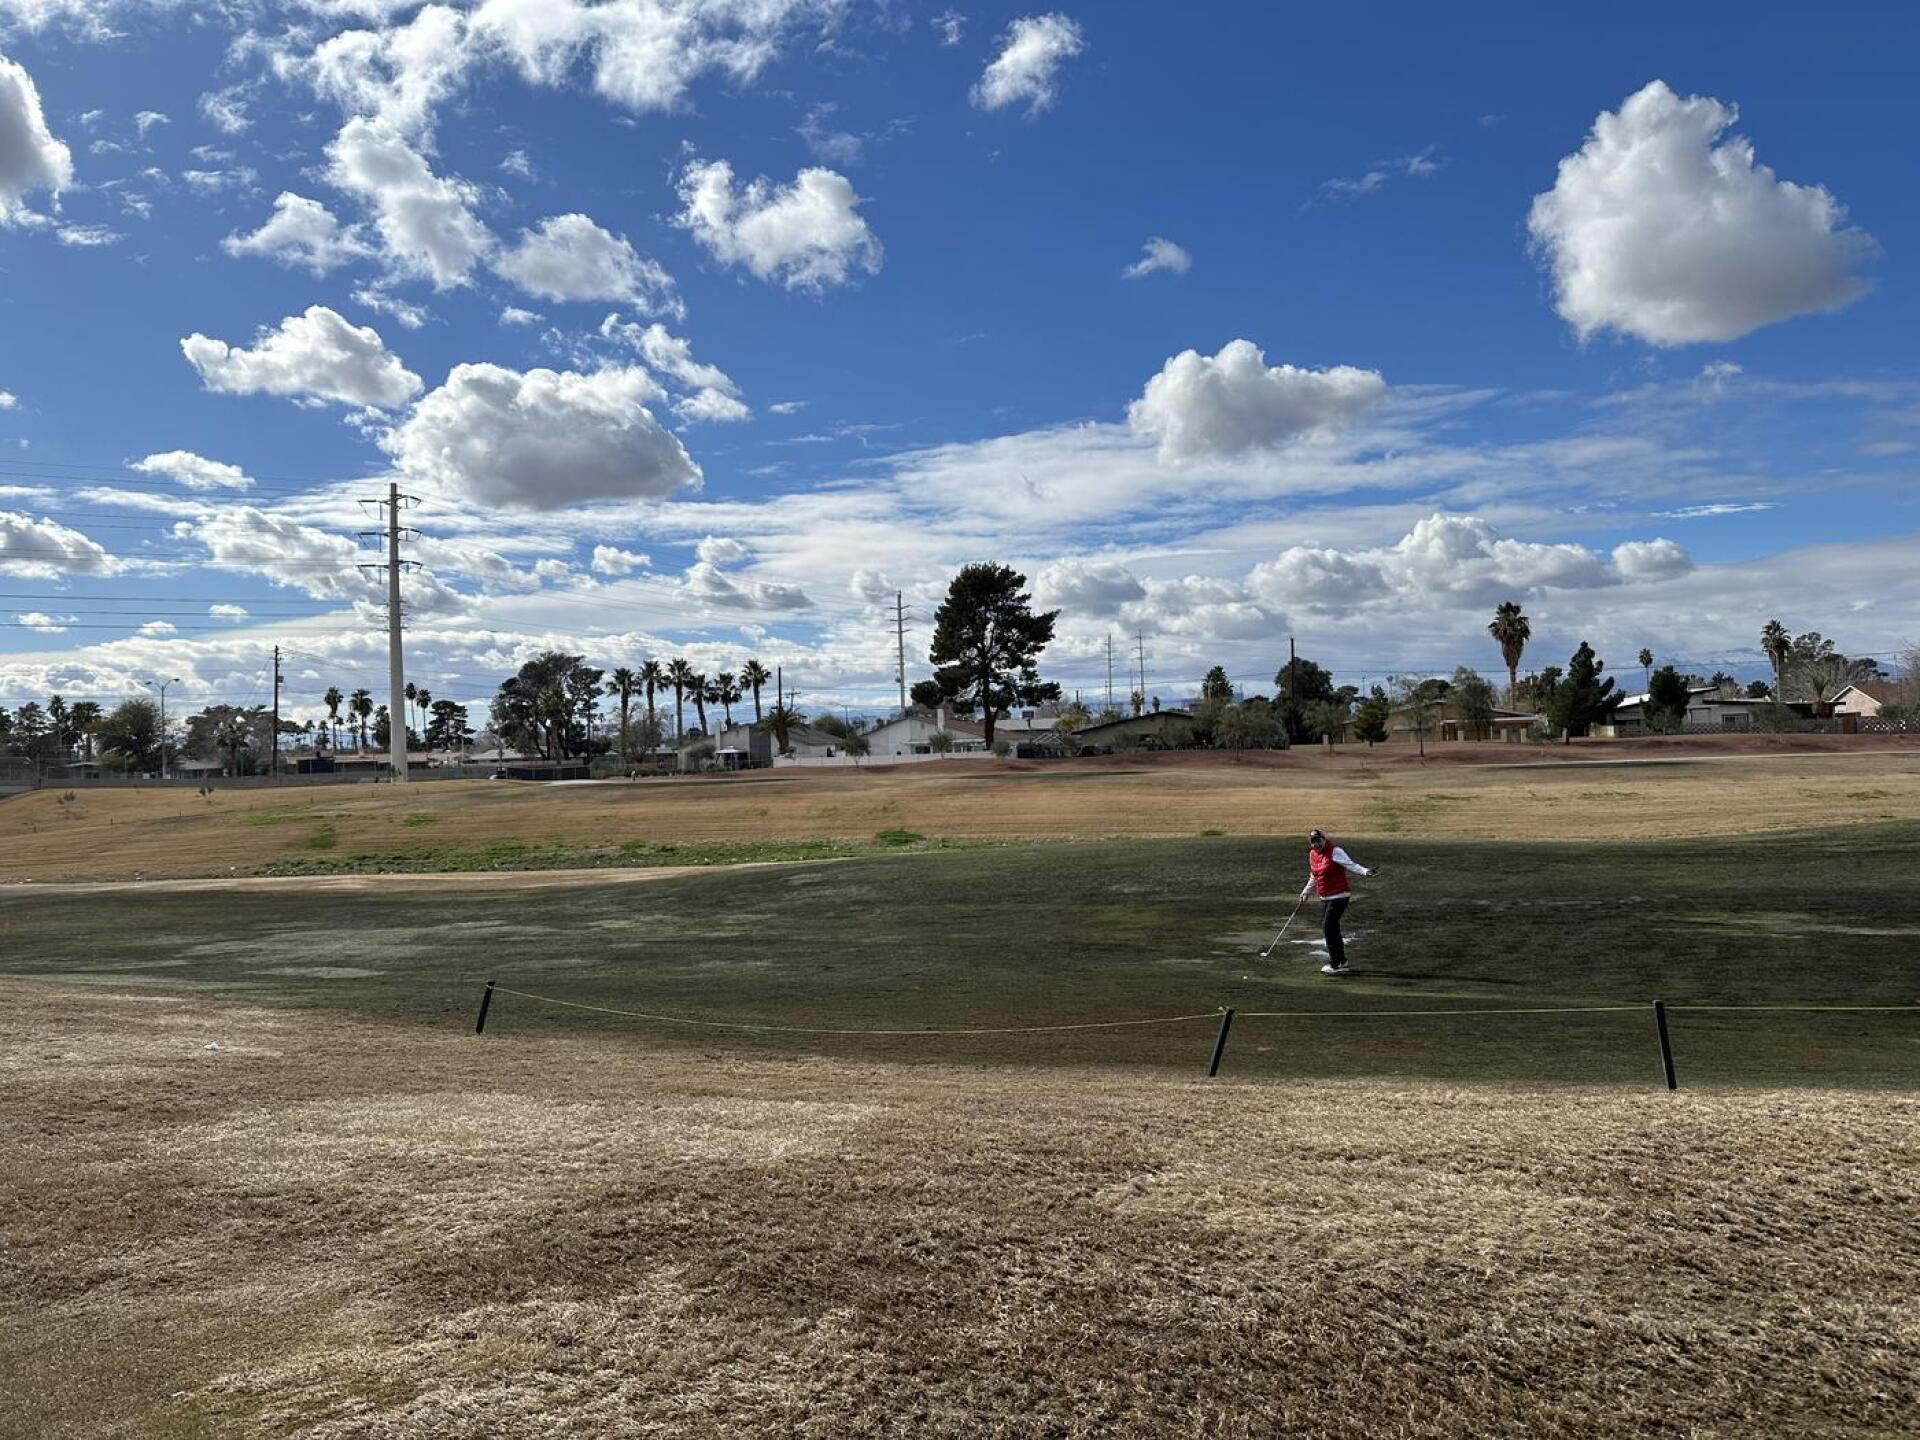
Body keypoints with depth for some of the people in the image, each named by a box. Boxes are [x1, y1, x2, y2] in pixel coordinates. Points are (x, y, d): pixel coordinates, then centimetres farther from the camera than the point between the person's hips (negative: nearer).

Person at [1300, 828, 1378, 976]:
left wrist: (1365, 871, -38)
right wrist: (1306, 892, 27)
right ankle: (1341, 961, 28)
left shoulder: (1334, 851, -14)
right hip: (1324, 897, 8)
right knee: (1326, 928, 13)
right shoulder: (1312, 854, 9)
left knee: (1328, 927, -12)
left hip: (1339, 896, -8)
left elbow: (1350, 864, -22)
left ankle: (1336, 964, -5)